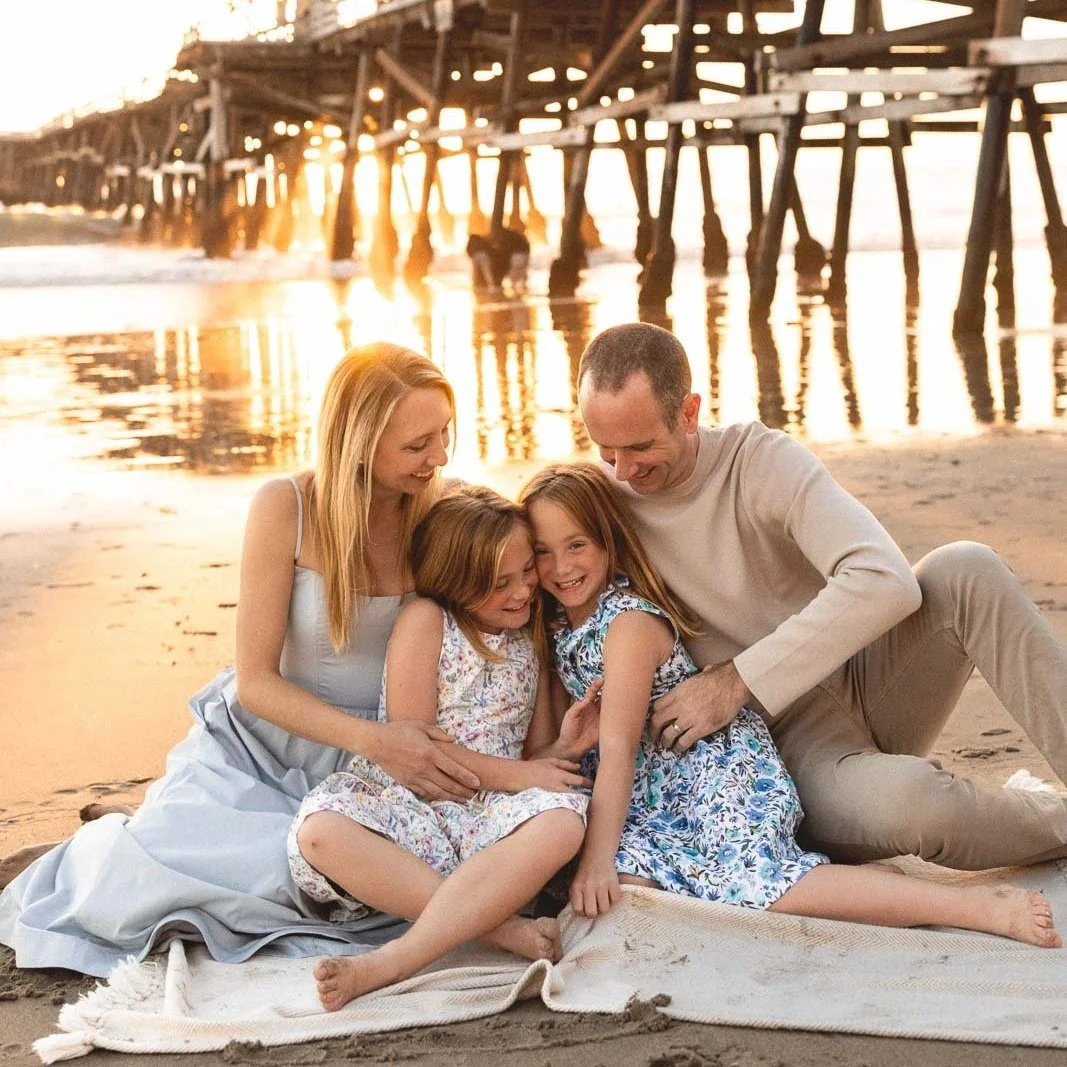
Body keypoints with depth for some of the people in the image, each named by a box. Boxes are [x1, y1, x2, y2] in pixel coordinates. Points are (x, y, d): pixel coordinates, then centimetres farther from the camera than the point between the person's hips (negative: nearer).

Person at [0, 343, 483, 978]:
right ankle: (107, 853, 16)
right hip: (262, 748, -3)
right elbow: (256, 681, -14)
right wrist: (376, 740, -27)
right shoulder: (288, 509, -17)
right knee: (146, 876, -24)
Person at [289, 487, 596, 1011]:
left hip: (488, 814, 3)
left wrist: (563, 746, -3)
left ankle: (387, 963, -38)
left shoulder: (528, 641, 17)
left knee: (562, 819, -33)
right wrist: (515, 774, -10)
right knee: (320, 830, -36)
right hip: (402, 802, -3)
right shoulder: (425, 620, 0)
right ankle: (502, 927, -36)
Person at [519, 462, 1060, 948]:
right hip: (653, 795, 9)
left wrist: (597, 860, -23)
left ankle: (985, 905, -31)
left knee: (750, 883, -30)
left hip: (717, 761, -9)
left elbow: (618, 750, -20)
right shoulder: (556, 625, 10)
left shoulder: (629, 622, -16)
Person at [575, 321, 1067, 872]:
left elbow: (885, 582, -25)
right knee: (899, 801, -37)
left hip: (856, 679, 1)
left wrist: (737, 681, -27)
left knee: (964, 570, -27)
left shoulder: (762, 460, -10)